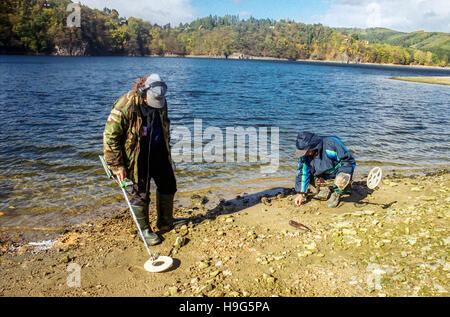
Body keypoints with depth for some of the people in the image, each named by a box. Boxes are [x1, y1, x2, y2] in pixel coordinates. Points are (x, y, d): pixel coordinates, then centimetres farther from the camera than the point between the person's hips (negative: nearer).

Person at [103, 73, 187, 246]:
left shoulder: (161, 102, -3)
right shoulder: (125, 106, -23)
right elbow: (110, 136, -19)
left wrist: (167, 150, 19)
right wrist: (117, 165, -18)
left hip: (158, 152, 6)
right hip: (138, 155, -6)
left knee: (168, 185, 13)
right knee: (141, 193, 2)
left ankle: (165, 222, 32)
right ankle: (144, 230, 22)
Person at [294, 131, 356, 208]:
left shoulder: (332, 143, -27)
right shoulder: (305, 155, -11)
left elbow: (350, 161, -18)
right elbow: (302, 173, -5)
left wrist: (343, 174, -30)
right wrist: (301, 193, -7)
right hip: (323, 177, 5)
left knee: (342, 180, -37)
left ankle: (337, 195, -8)